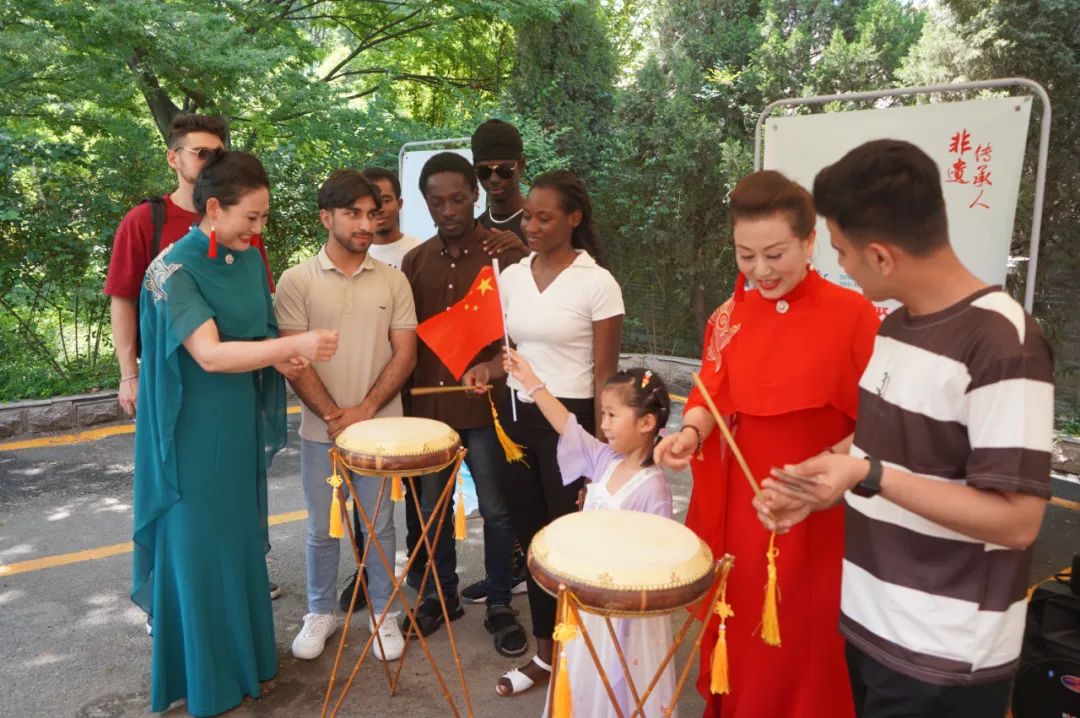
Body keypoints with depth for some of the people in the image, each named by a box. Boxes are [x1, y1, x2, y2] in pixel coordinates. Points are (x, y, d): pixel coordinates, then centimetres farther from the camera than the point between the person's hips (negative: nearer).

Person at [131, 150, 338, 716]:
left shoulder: (249, 260, 3)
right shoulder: (173, 269, -18)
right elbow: (209, 354, -25)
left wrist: (280, 357, -9)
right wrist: (295, 345, -32)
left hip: (242, 424, 7)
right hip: (194, 432, -7)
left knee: (242, 540, 17)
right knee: (199, 548, 6)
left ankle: (245, 654, 36)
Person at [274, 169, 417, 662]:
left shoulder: (393, 280, 1)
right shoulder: (296, 281, -3)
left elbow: (405, 354, -1)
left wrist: (365, 410, -12)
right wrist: (333, 416, -12)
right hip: (321, 430, 0)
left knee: (380, 525, 11)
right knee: (323, 528, 13)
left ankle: (383, 614, 28)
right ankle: (320, 613, 32)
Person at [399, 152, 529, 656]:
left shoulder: (505, 253, -5)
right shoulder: (415, 261, 9)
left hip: (486, 402, -4)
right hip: (426, 401, 5)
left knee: (495, 510, 6)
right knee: (431, 508, 15)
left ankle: (500, 606, 24)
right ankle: (442, 595, 34)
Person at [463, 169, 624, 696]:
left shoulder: (597, 283, -11)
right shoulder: (511, 277, 6)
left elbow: (604, 374, -10)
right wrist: (489, 368, -6)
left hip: (572, 421, -6)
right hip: (519, 419, 6)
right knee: (531, 538, 14)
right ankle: (544, 654, 32)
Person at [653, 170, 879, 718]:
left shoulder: (854, 316, -12)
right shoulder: (729, 316, 2)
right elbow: (713, 395, 1)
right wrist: (691, 433, -19)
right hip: (739, 502, 4)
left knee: (802, 645, 10)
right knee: (737, 631, 18)